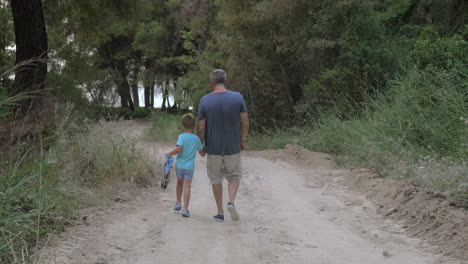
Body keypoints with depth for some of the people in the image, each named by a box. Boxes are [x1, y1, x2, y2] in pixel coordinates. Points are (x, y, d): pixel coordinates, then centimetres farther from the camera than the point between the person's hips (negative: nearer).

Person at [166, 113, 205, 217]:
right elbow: (202, 154, 7)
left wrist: (170, 154, -10)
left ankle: (178, 203, 30)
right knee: (187, 187, -4)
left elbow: (179, 148, -24)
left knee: (179, 183, 24)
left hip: (179, 166, 0)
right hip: (189, 167, 0)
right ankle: (185, 209, -10)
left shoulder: (181, 136, -8)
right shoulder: (196, 139, 0)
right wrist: (204, 148, 27)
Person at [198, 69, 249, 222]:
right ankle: (231, 202, -9)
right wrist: (243, 140, 8)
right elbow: (245, 123, -8)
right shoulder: (237, 97, -9)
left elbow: (201, 128, -8)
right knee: (234, 177, 17)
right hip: (233, 147, 0)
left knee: (216, 179, 17)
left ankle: (220, 212, 19)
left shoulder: (205, 101, -10)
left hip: (213, 147, 0)